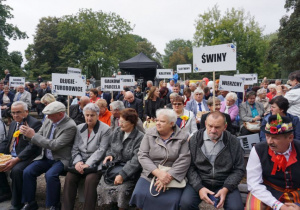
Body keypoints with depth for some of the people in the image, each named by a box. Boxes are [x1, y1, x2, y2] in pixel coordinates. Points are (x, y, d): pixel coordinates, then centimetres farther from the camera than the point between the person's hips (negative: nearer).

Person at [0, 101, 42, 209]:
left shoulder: (35, 123, -13)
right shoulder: (13, 124, 16)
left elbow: (32, 146, -20)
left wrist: (16, 159, -26)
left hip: (25, 157, -9)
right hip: (11, 155, 9)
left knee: (16, 170, -32)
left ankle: (16, 204, -11)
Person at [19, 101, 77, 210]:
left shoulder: (70, 126, -19)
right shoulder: (48, 120, 3)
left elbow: (55, 145, -24)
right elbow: (39, 137, 10)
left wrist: (33, 135, -19)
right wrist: (28, 133, -13)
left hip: (60, 159, -7)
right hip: (45, 157, 7)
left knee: (50, 175, -29)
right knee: (27, 172, -11)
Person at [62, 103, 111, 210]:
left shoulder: (105, 129, -5)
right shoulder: (79, 128, 11)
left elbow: (101, 150, -12)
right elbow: (75, 148, 8)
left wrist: (88, 164, -20)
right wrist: (77, 161, -11)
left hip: (96, 163, -4)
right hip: (80, 162, 4)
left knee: (90, 179, -30)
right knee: (69, 177, -21)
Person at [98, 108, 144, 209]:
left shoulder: (140, 137, -12)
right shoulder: (117, 131, 7)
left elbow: (136, 160, -18)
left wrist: (122, 175, -23)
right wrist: (109, 155, -1)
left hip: (130, 171, -5)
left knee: (122, 190, -27)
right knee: (102, 186, -15)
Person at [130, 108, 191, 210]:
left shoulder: (183, 137, -3)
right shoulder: (149, 134, 1)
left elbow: (184, 160, -9)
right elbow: (142, 156, -4)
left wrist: (169, 176, -18)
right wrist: (158, 172, -17)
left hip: (173, 178, -1)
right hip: (150, 175, 2)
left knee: (172, 201, -23)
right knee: (139, 195, -20)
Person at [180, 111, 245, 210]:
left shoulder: (233, 142, -2)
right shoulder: (195, 140, -4)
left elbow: (239, 169, 2)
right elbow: (189, 167, -2)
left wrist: (226, 189, -11)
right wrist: (199, 187, -15)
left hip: (224, 184, 0)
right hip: (199, 183, 0)